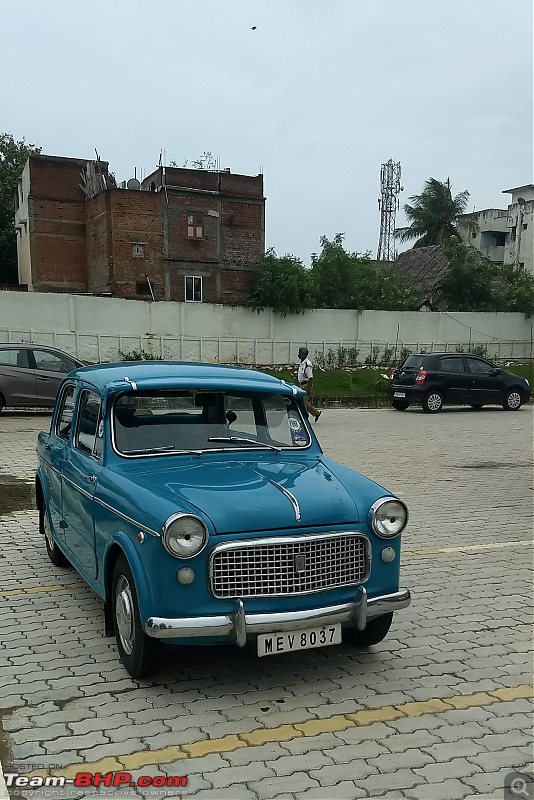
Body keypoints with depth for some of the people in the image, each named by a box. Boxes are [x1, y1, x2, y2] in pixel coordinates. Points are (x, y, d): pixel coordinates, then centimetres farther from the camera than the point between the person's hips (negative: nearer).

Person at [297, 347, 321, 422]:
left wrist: (308, 390, -23)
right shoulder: (301, 363, 10)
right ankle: (316, 413, 28)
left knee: (303, 403, -5)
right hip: (302, 384, 10)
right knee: (305, 403, 15)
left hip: (306, 385, -10)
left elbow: (310, 378, -22)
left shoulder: (307, 364, -20)